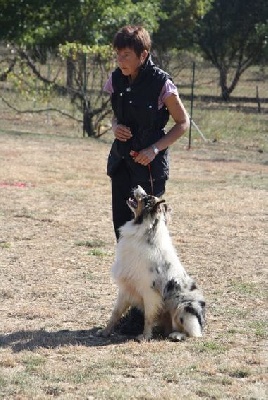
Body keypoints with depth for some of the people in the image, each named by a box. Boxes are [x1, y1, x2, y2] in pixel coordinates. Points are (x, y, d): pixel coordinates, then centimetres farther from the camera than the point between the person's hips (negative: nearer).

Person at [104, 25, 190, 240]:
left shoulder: (161, 83, -14)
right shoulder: (116, 80, 3)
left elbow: (183, 123, -5)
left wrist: (155, 148, -15)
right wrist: (115, 127, -5)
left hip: (150, 162, -6)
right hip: (121, 161, 6)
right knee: (121, 222, 8)